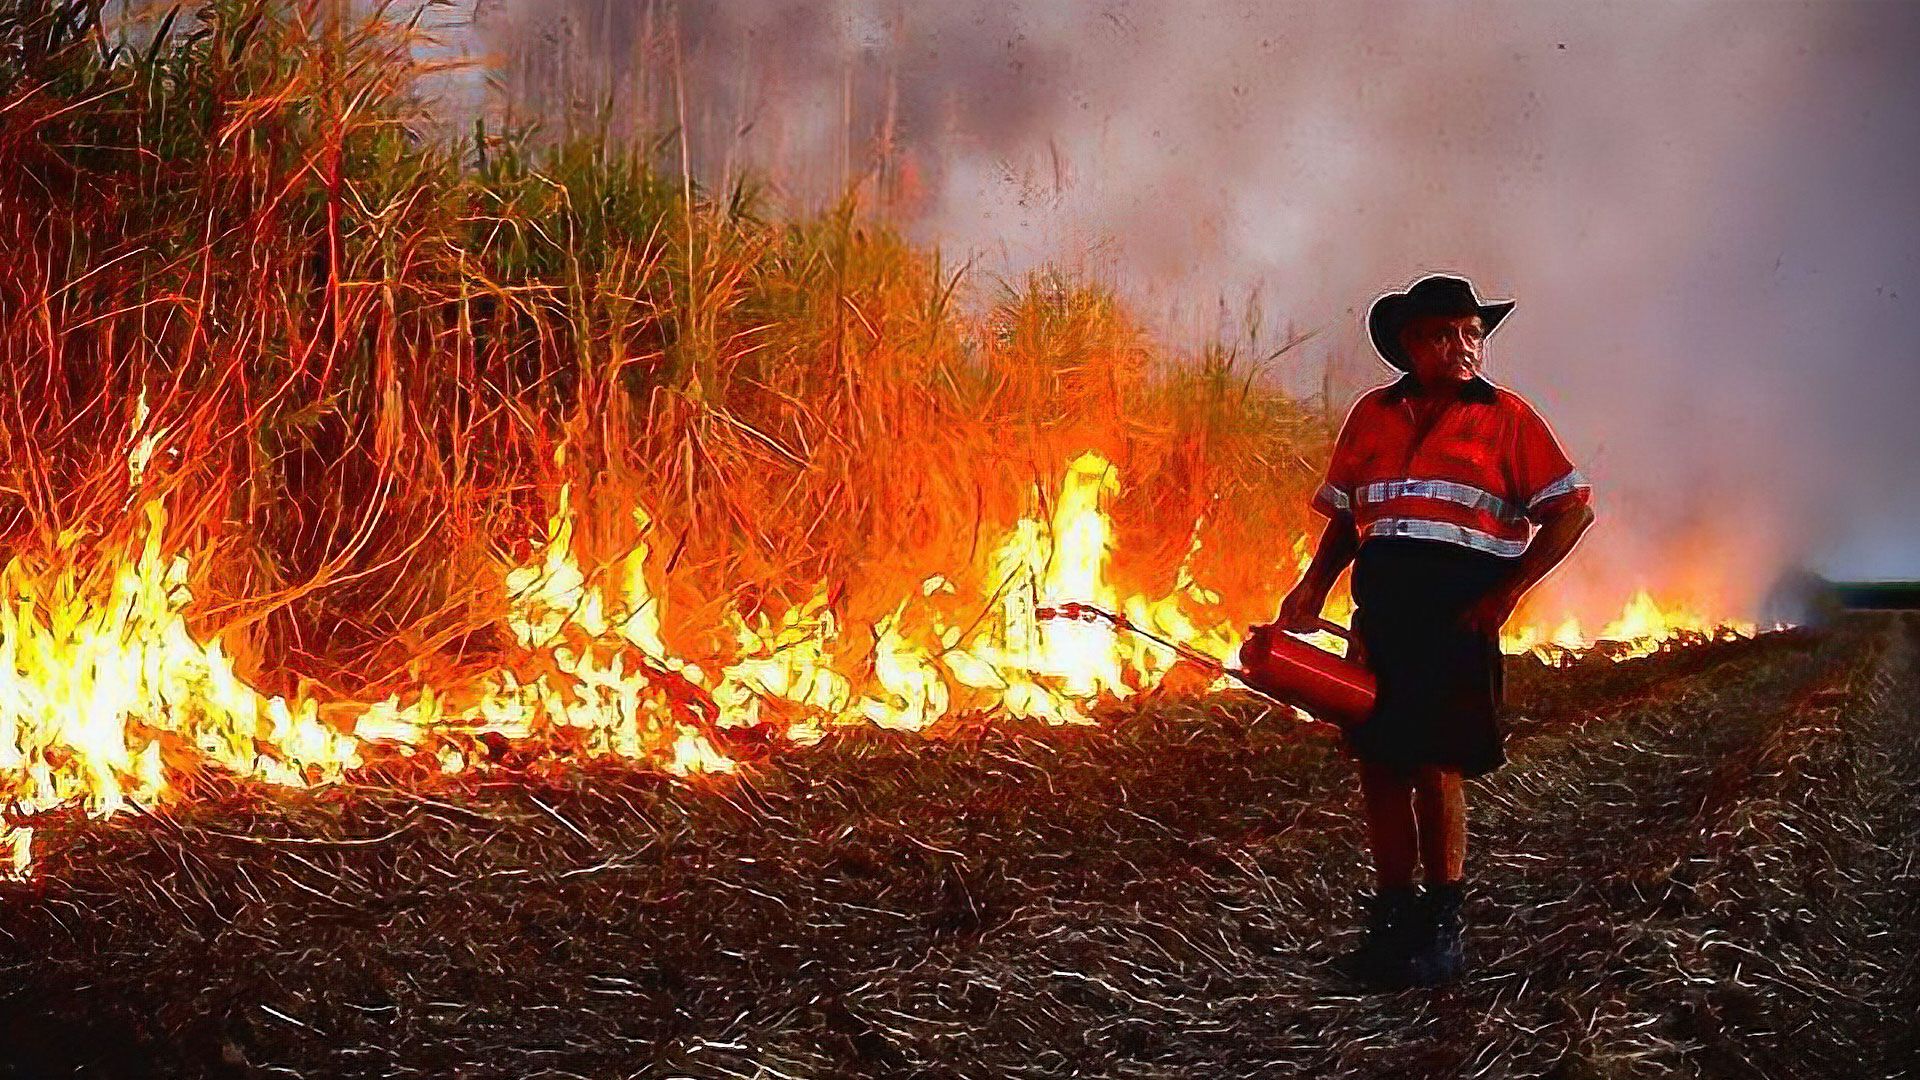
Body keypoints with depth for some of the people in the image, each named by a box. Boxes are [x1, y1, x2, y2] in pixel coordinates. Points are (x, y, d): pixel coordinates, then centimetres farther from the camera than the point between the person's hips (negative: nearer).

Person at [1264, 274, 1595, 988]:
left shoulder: (1507, 417, 3)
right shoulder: (1372, 414, 15)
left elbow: (1574, 509, 1)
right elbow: (1344, 517, 20)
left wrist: (1507, 593, -7)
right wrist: (1311, 591, 5)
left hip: (1458, 613, -4)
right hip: (1378, 610, 4)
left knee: (1434, 765, -8)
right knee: (1378, 765, 5)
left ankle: (1442, 928, 3)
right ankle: (1391, 919, 16)